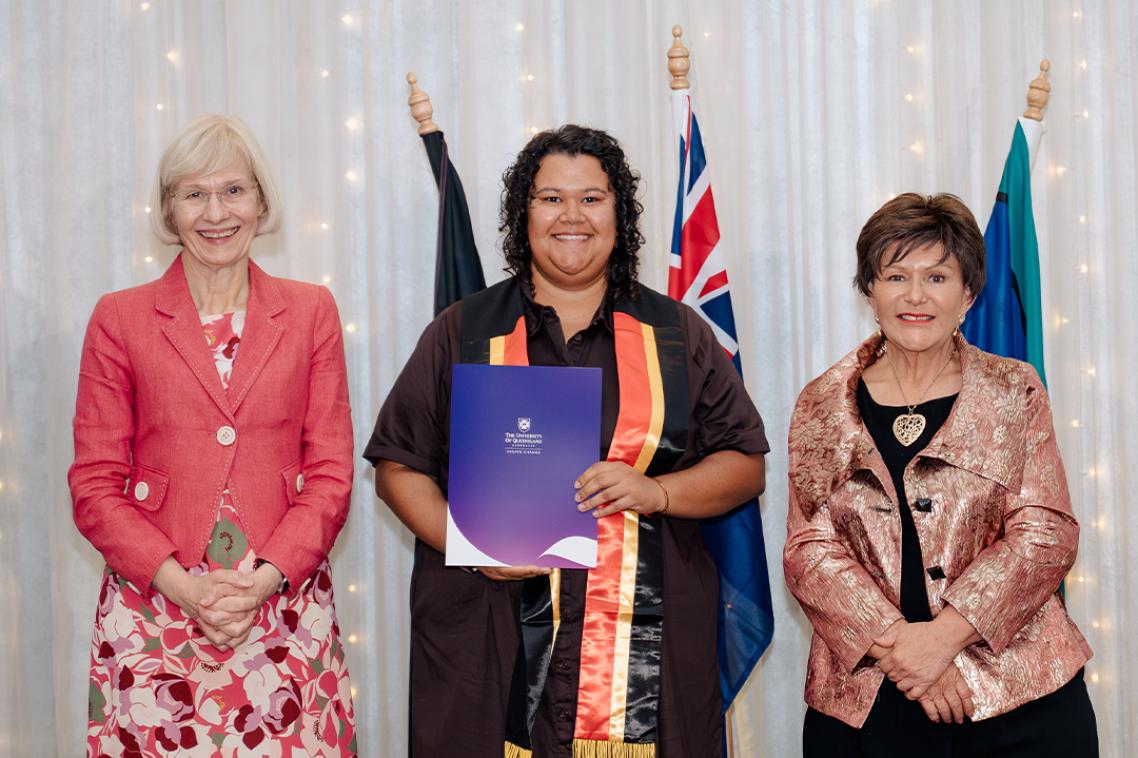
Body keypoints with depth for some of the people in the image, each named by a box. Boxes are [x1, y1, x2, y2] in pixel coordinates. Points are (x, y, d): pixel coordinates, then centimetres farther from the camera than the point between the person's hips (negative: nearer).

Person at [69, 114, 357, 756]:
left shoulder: (312, 312, 8)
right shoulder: (119, 318, 5)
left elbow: (331, 474, 4)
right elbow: (94, 486, 2)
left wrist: (264, 579, -10)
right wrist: (183, 584, -11)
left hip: (284, 613, 1)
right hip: (152, 617, 0)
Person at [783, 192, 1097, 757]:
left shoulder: (1014, 392, 4)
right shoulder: (822, 405, 5)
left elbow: (1045, 533, -5)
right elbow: (809, 549, -1)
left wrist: (943, 633, -16)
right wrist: (894, 643, -16)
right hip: (863, 696, 1)